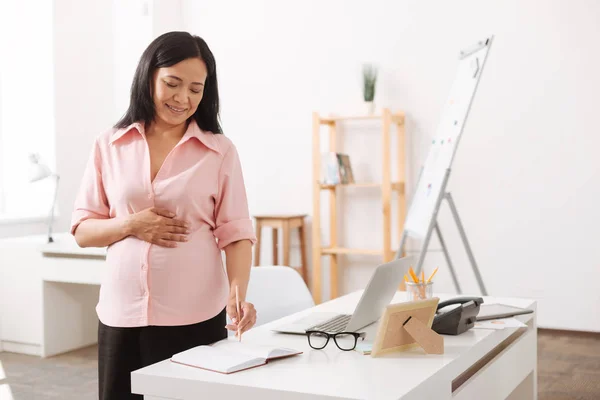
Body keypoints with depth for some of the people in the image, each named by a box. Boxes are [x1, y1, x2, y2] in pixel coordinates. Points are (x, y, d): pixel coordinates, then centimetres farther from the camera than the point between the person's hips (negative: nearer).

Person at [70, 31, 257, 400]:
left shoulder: (221, 150, 0)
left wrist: (237, 293, -18)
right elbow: (83, 231, 8)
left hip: (197, 317, -1)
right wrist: (130, 224, -11)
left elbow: (236, 233, -2)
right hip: (123, 315, 2)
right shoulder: (109, 147, 5)